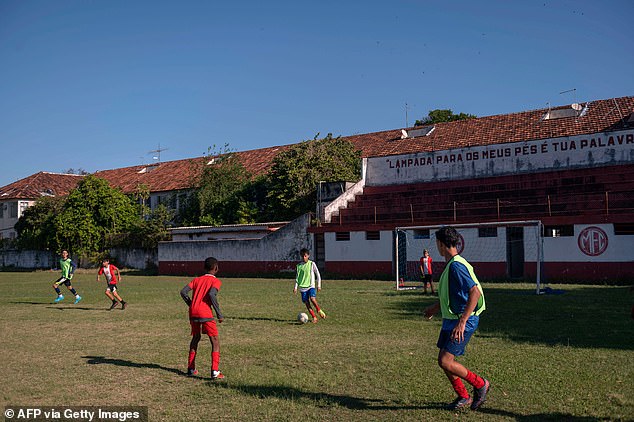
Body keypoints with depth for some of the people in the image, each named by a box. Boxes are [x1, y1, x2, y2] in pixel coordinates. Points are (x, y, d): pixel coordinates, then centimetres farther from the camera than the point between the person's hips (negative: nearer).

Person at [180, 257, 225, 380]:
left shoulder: (197, 279, 19)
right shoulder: (216, 281, 3)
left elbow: (183, 292, 6)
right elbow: (212, 294, -16)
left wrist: (191, 305, 16)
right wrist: (219, 314, -11)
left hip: (193, 313, 6)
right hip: (205, 313, -5)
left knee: (196, 338, 24)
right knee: (215, 342, 2)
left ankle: (191, 368, 25)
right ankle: (215, 371, -9)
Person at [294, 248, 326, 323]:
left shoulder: (312, 264, 1)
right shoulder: (299, 265, 8)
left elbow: (318, 275, 5)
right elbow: (297, 277, 14)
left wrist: (319, 285, 2)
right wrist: (295, 287, 6)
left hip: (311, 286, -3)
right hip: (302, 287, 3)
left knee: (312, 299, -25)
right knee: (306, 303, -3)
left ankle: (319, 310, -1)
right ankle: (314, 317, 6)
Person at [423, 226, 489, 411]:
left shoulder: (456, 266, -20)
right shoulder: (451, 264, 12)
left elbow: (475, 293, -28)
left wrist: (462, 322, -31)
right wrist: (435, 308, 33)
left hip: (464, 322, -10)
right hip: (450, 320, 10)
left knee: (445, 361, -11)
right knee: (444, 361, 11)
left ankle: (480, 384, 9)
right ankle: (463, 396, 26)